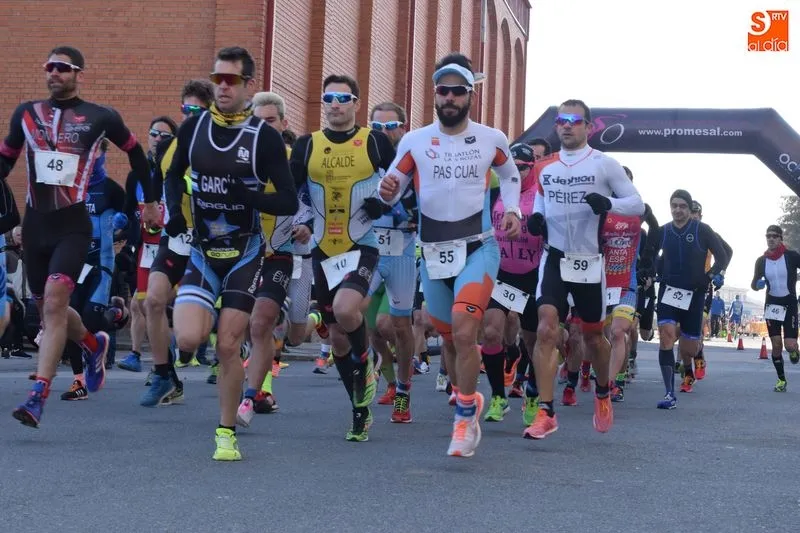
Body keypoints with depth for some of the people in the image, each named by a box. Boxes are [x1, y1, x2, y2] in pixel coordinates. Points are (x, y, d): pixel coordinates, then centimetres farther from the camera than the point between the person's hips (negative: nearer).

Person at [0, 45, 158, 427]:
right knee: (46, 307, 12)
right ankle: (93, 345, 42)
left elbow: (135, 153, 16)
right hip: (35, 224, 5)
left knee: (54, 300, -20)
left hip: (73, 225, -5)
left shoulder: (101, 118, 1)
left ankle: (38, 396, -21)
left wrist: (149, 202, 21)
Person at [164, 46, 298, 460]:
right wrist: (174, 210, -1)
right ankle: (208, 317, 22)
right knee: (189, 339, -16)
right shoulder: (193, 127, 2)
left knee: (228, 347, -5)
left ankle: (226, 434, 13)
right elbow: (174, 176, 18)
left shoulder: (265, 137, -7)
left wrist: (251, 195, -24)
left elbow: (289, 202, -7)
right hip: (201, 250, 2)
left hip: (244, 252, -2)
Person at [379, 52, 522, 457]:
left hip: (479, 249, -3)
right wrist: (387, 191, -20)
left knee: (464, 329, -21)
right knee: (449, 337, 14)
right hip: (433, 253, 3)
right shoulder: (414, 141, -1)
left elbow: (510, 175, 18)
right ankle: (469, 399, 39)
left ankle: (465, 418, -7)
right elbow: (392, 188, 3)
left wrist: (512, 210, 2)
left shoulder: (492, 140, -1)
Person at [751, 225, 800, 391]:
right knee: (776, 345, 1)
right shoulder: (761, 261, -1)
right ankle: (781, 379, 16)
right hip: (771, 304, 3)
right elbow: (754, 285, 10)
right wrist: (758, 285, -12)